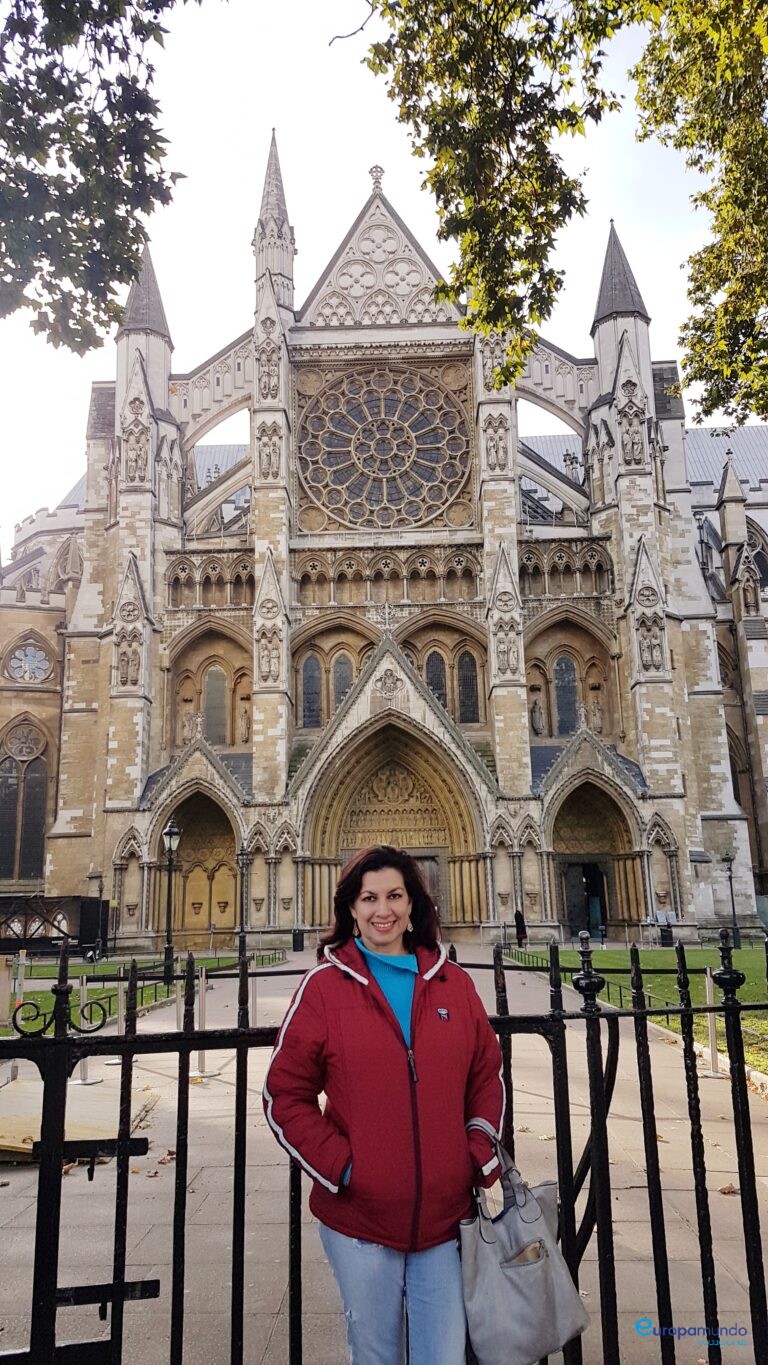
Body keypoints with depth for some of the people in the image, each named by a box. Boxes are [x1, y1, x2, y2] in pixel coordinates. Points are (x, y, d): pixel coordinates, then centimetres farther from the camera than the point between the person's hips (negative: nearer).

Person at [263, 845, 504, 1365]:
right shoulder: (324, 986, -6)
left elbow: (487, 1077, 11)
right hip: (360, 1218, -1)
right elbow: (286, 1096, -3)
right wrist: (339, 1167, -11)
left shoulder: (454, 984, 3)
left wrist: (483, 1158, 0)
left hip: (446, 1216, 2)